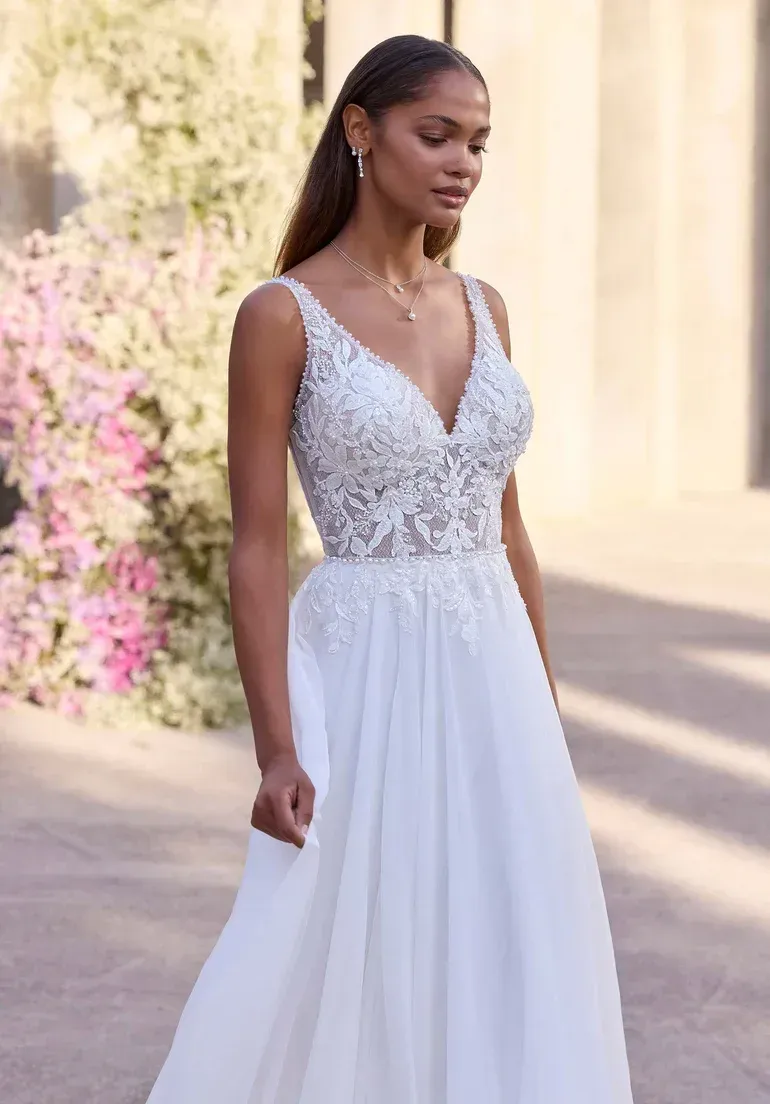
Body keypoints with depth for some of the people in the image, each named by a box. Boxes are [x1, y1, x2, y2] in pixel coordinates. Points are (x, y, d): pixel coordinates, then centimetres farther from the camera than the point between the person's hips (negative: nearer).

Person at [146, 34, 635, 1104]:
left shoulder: (481, 307, 9)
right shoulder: (282, 315, -8)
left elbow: (506, 527, 14)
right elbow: (256, 548, -10)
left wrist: (548, 713, 14)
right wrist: (277, 751, -16)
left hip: (492, 669, 6)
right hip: (365, 675, -6)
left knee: (506, 968, 8)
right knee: (339, 975, -1)